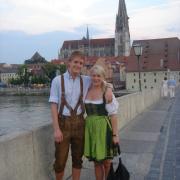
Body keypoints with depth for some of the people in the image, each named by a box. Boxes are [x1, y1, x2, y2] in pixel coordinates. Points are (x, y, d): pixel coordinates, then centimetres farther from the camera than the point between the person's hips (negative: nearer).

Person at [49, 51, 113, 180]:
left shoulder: (86, 80, 3)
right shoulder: (58, 80, -7)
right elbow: (54, 105, -9)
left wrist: (109, 88, -6)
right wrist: (56, 129, -13)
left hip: (79, 122, 3)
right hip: (63, 122, -3)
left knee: (78, 158, 15)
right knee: (60, 160, 8)